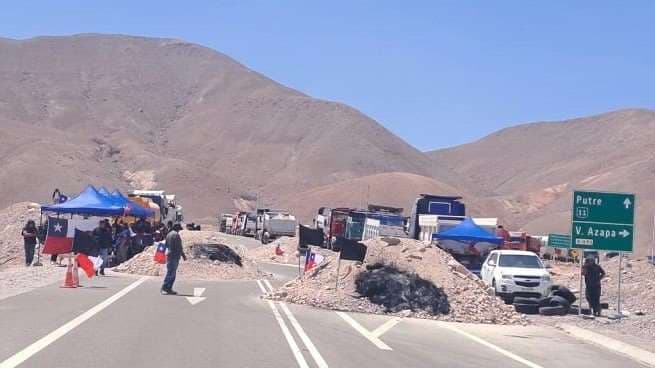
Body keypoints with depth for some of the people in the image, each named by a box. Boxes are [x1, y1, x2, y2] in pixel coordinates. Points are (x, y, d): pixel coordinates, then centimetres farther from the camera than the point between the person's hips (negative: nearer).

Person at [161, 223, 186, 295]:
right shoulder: (176, 234, -12)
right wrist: (183, 255, -7)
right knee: (171, 273, -9)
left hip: (169, 256, 9)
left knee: (171, 273, 12)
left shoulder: (168, 234, 16)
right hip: (174, 256, -9)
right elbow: (178, 247, -15)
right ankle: (164, 288, -12)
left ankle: (169, 289, 11)